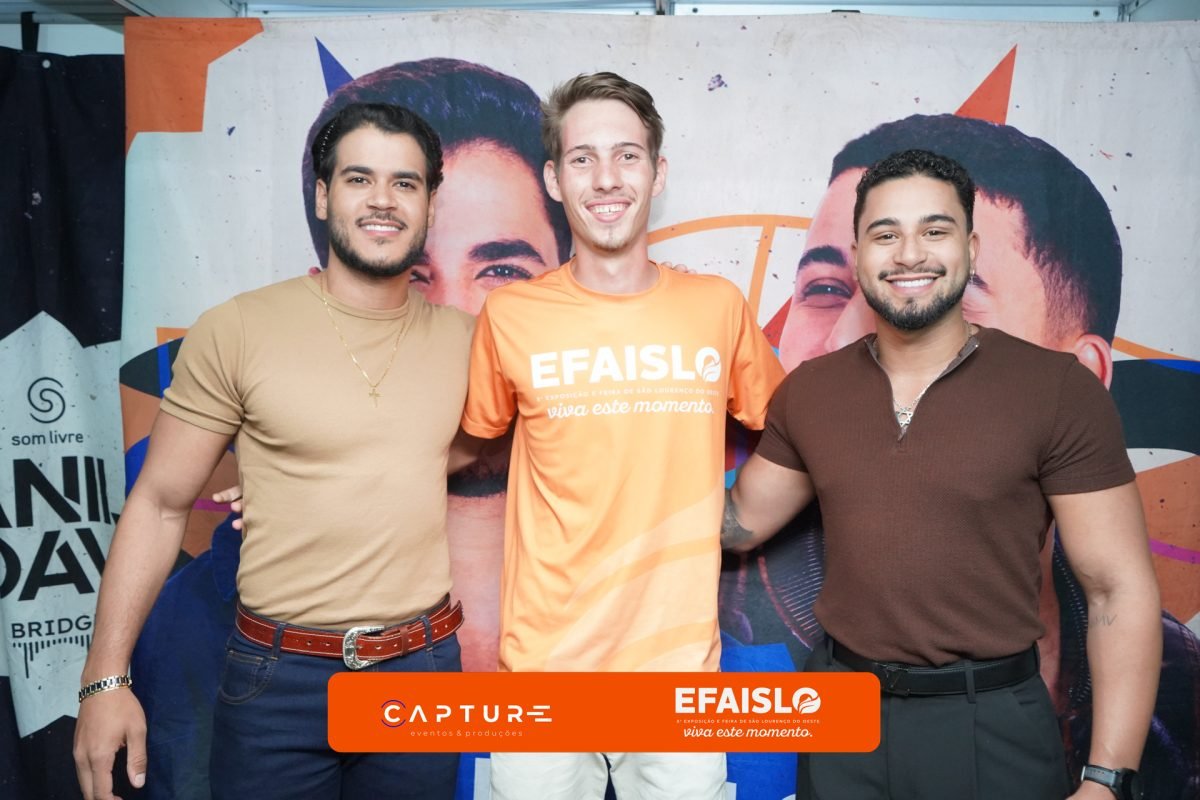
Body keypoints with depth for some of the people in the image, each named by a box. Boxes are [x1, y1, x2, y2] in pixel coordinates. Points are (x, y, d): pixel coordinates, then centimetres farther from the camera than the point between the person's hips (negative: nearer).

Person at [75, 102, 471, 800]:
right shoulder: (237, 330, -9)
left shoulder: (463, 337, -1)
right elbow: (159, 505, -4)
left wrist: (396, 474, -1)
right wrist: (106, 677, -7)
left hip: (424, 663, 3)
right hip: (279, 677, -2)